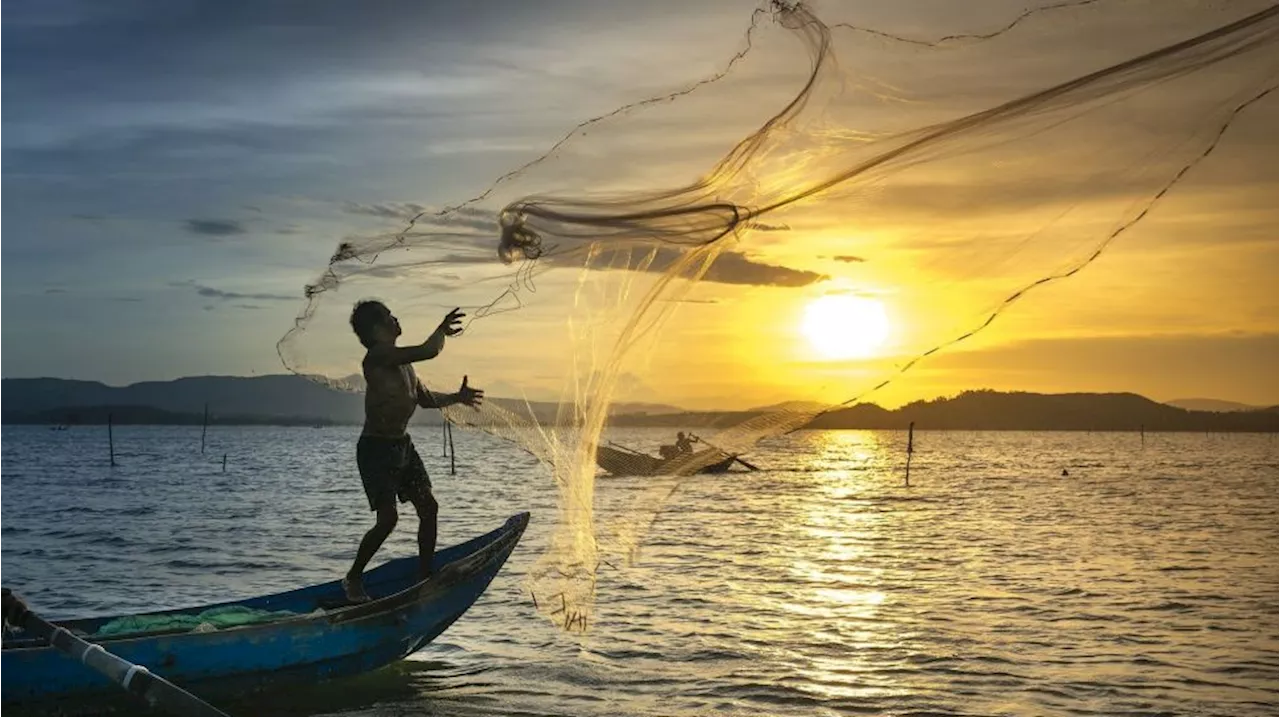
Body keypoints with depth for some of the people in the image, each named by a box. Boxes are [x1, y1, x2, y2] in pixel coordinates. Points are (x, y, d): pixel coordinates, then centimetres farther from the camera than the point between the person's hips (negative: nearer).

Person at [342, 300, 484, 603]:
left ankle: (425, 575, 16)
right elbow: (428, 351, -28)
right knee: (388, 518, -13)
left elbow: (424, 398, 24)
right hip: (376, 448, -9)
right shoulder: (377, 356, -19)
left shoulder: (402, 360, 12)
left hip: (402, 445, 9)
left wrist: (456, 397, 13)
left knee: (428, 507, 6)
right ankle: (353, 579, 5)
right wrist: (442, 331, -9)